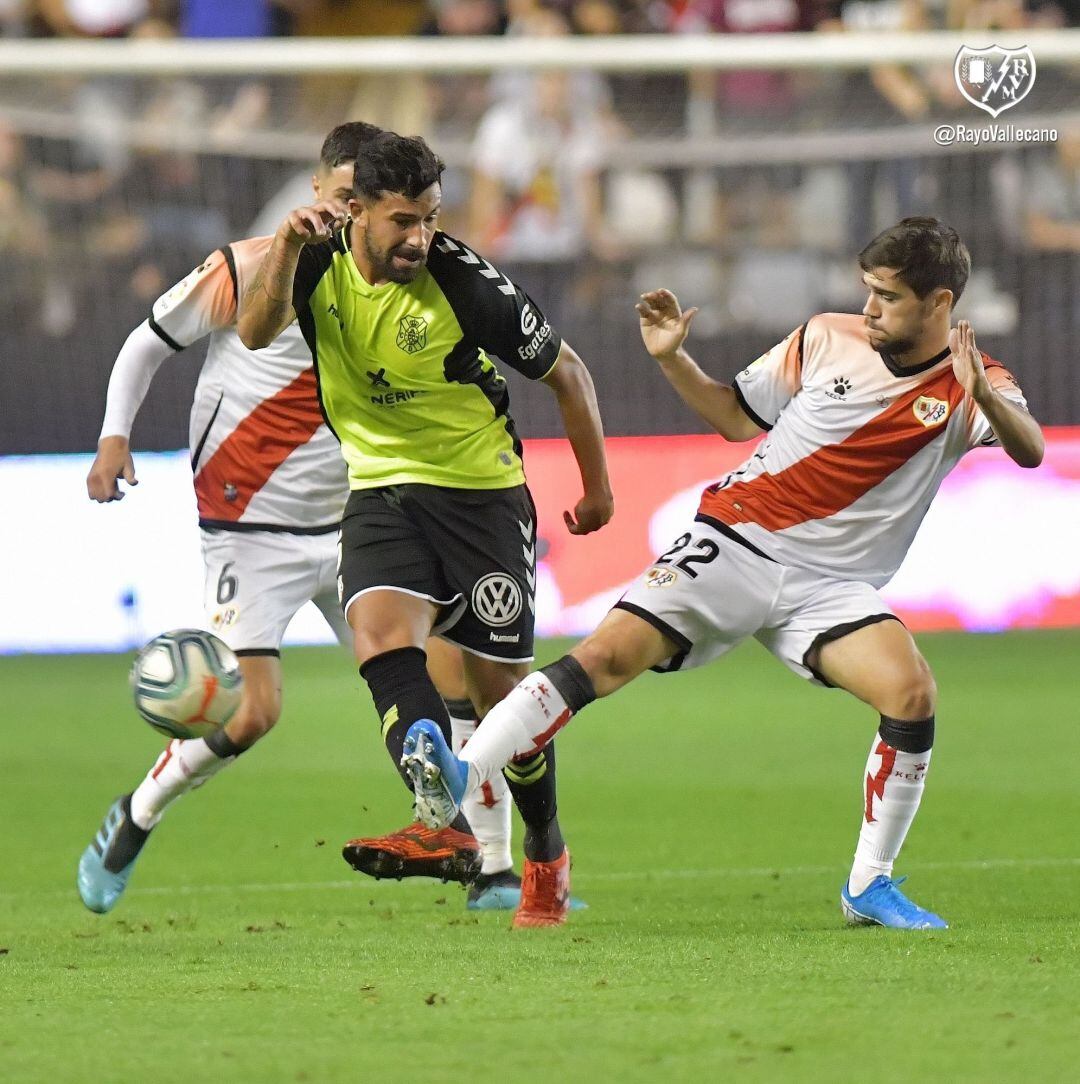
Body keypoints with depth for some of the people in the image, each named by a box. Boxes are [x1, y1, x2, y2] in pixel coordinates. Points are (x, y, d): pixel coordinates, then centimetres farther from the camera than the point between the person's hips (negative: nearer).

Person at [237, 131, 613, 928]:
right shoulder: (323, 260, -6)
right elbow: (258, 333, -23)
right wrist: (287, 246, -38)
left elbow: (565, 371, -4)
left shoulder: (465, 281, -16)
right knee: (381, 633, -26)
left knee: (500, 689, 1)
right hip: (382, 493, 3)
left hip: (483, 494, -3)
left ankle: (546, 853, 25)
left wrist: (597, 487, 4)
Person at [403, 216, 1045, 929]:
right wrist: (672, 359, 1)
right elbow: (736, 417, 16)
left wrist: (985, 397, -39)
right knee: (609, 655, -19)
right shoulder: (827, 340, 4)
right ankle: (456, 779, -26)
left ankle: (870, 886, -7)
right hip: (736, 541, 0)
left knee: (912, 691, -24)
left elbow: (1029, 451, -21)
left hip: (832, 586, 0)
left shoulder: (971, 387, -1)